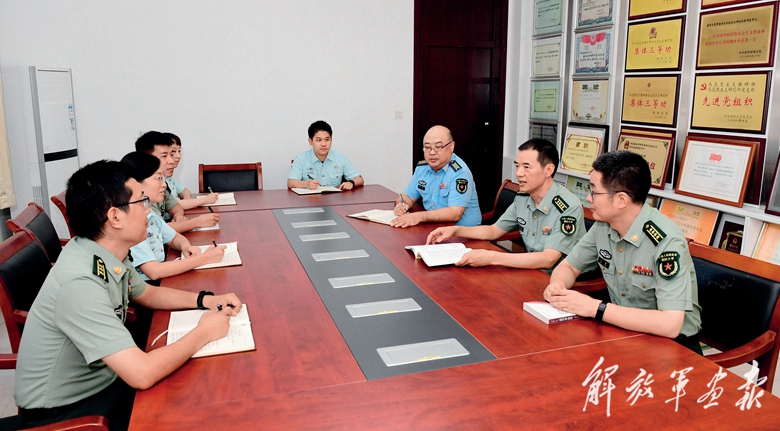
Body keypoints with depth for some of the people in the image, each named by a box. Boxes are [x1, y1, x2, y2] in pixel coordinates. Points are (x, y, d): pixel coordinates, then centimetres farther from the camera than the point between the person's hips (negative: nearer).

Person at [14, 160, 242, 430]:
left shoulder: (109, 254, -6)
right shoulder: (80, 283, -32)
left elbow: (148, 294, 15)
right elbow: (142, 375, -35)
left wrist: (205, 300, 0)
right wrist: (203, 332, -21)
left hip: (103, 382, 7)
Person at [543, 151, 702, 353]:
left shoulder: (667, 241, -26)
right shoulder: (603, 225, -7)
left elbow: (670, 324, -33)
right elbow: (568, 267, 8)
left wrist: (595, 308, -29)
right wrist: (557, 285, -15)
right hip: (623, 331, 6)